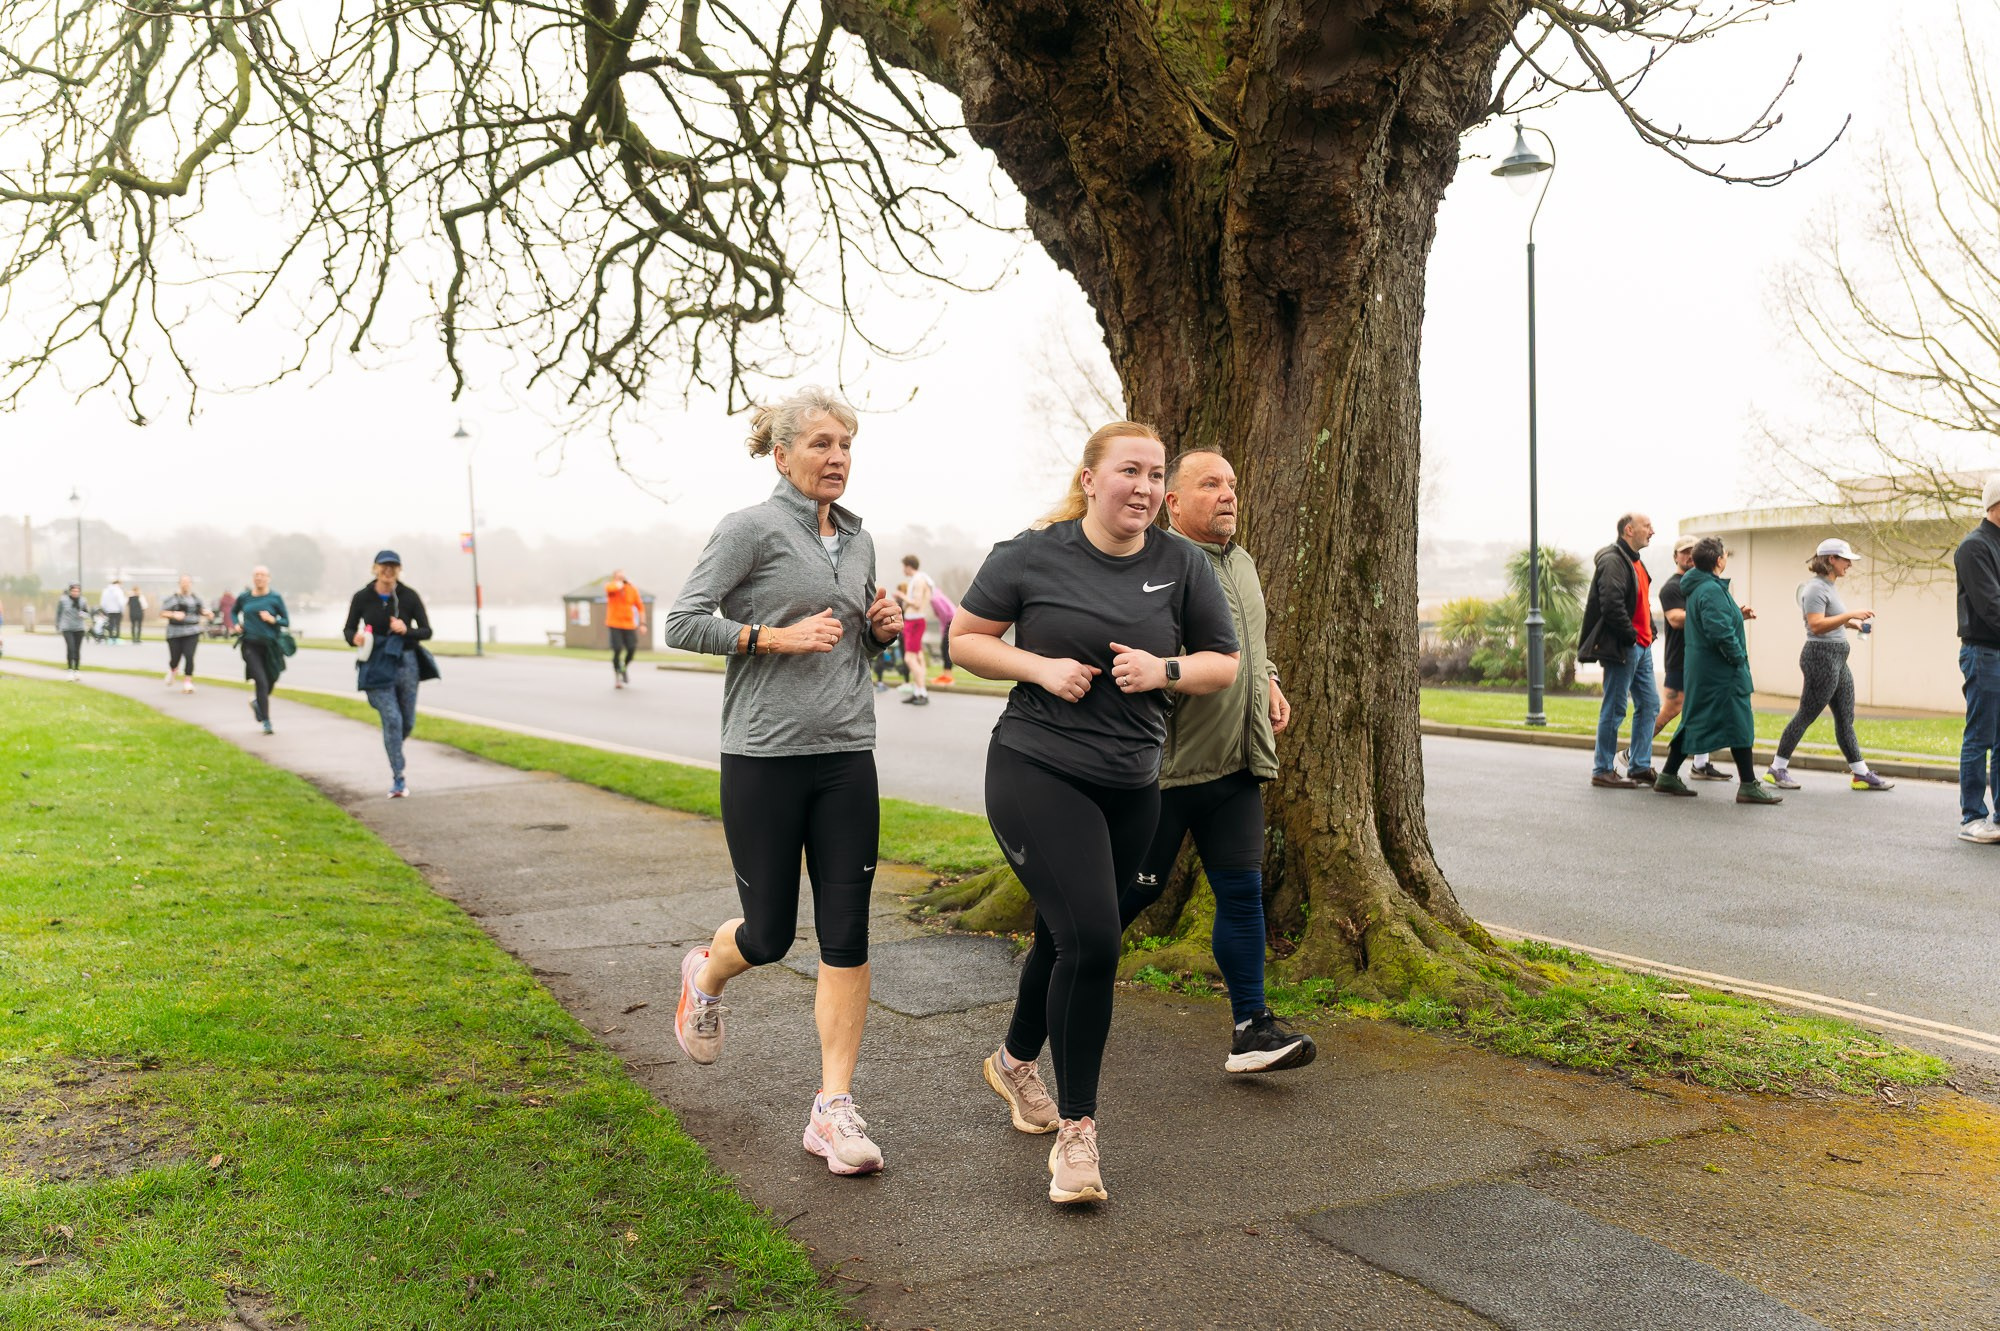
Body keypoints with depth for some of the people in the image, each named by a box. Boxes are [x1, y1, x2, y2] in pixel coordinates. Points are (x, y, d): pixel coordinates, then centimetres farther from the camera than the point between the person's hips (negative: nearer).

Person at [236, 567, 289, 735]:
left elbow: (286, 622, 3)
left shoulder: (275, 598, 0)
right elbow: (234, 612, 24)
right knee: (261, 682, -11)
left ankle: (257, 702, 44)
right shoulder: (243, 597, 4)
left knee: (270, 682, 10)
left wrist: (272, 620, -16)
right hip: (251, 646, -1)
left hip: (271, 646, 1)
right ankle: (266, 722, -7)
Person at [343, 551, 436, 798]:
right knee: (392, 719, -13)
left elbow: (426, 631, -1)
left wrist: (406, 630, -21)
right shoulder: (362, 597, -4)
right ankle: (398, 779, -5)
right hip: (376, 666, -2)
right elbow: (348, 629, 5)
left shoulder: (409, 596, -4)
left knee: (407, 722, 9)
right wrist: (354, 638, -18)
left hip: (405, 662, 2)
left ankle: (394, 757, 42)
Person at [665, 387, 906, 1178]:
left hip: (846, 757, 5)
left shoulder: (857, 541, 13)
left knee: (846, 935, 0)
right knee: (769, 934, 5)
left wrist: (884, 628, 4)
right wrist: (778, 637, -17)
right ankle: (705, 976, 41)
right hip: (764, 757, -5)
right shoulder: (753, 528, -6)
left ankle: (833, 1109, 7)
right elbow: (683, 623, -10)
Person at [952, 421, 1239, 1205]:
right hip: (1037, 772, -4)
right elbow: (964, 639, 3)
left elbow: (1223, 665, 10)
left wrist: (1163, 670, -11)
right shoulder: (1033, 555, -4)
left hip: (1130, 788, 4)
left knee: (1065, 940, 16)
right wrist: (1042, 667, -13)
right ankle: (1076, 1131, -2)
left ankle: (1016, 1063, 45)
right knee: (1091, 943, -17)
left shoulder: (1181, 566, 4)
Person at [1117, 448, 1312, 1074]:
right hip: (1166, 763, -7)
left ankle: (1251, 1027, 8)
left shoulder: (1242, 564, 16)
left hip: (1235, 767, 7)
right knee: (1135, 888, 4)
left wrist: (1269, 684, 15)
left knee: (1242, 891, 3)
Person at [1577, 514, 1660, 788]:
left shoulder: (1633, 561, 18)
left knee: (1649, 704, 11)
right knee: (1614, 709, -4)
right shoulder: (1612, 561, -14)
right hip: (1622, 649, -10)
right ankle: (1602, 770, 4)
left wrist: (1648, 632, 12)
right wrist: (1630, 636, -18)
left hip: (1640, 647, 10)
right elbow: (1611, 605, -24)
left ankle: (1640, 767, 18)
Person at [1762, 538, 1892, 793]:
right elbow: (1816, 625, -25)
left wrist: (1852, 624, 13)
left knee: (1846, 719, 9)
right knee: (1806, 715, -4)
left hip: (1837, 659, 10)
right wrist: (1850, 614, -28)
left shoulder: (1828, 587, 16)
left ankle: (1861, 774, 12)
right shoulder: (1816, 588, -14)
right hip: (1821, 657, -10)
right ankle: (1776, 769, 4)